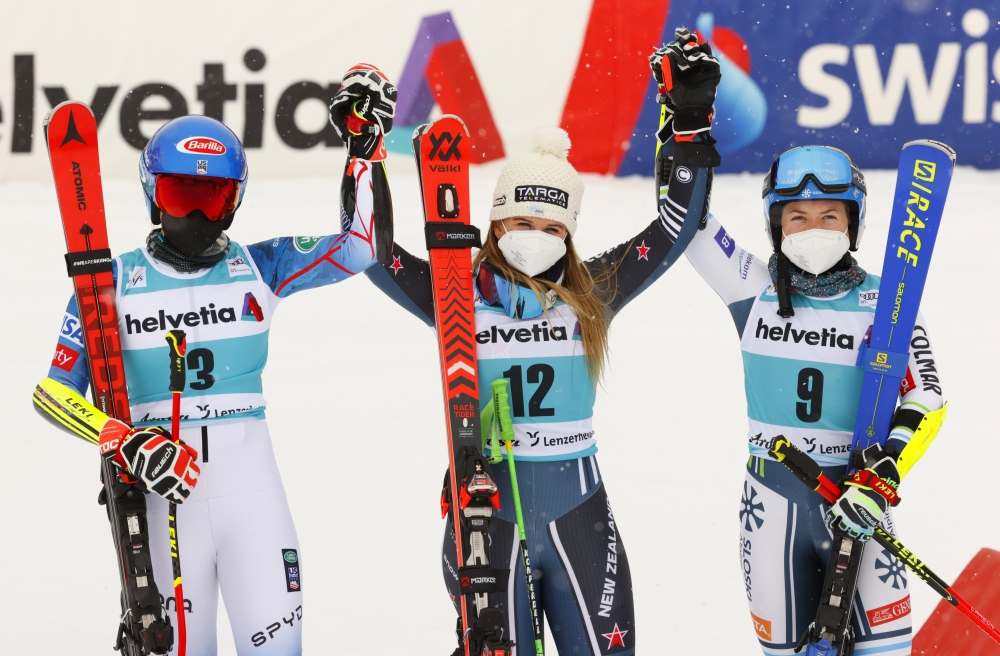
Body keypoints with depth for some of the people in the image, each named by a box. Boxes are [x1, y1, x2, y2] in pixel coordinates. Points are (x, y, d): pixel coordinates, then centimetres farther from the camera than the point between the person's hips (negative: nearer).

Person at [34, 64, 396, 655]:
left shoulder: (258, 268, 8)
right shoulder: (114, 282, 3)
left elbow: (364, 246, 4)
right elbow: (58, 393, 1)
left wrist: (364, 144, -3)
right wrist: (128, 445, -15)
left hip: (252, 482, 1)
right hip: (164, 491, -1)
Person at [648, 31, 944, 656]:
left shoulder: (883, 304, -2)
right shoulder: (754, 291, 2)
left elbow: (924, 401, -5)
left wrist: (882, 476, -21)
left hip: (853, 493, -2)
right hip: (772, 496, 2)